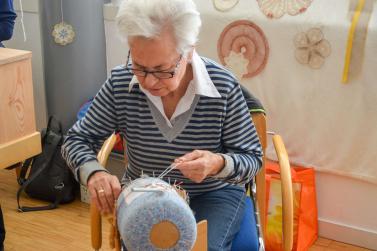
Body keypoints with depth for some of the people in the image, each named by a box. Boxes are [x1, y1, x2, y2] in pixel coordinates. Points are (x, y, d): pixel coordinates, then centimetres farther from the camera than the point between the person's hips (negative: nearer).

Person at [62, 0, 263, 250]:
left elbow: (252, 158, -10)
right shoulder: (120, 83, -13)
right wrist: (94, 173, -26)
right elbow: (78, 140, -4)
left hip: (212, 193, -2)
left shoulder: (224, 86, -19)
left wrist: (219, 164, -33)